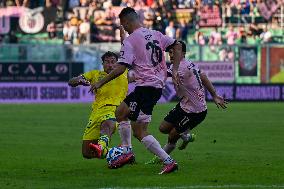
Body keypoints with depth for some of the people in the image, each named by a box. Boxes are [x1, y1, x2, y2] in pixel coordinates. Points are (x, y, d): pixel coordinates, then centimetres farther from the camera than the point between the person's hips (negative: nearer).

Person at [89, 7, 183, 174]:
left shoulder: (130, 41, -9)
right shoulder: (156, 35, 12)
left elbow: (121, 68, -15)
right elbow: (177, 46, 9)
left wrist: (101, 83, -6)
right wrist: (174, 71, 7)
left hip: (145, 87, -9)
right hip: (158, 84, 9)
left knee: (140, 132, -4)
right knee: (120, 112, 19)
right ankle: (127, 152, 14)